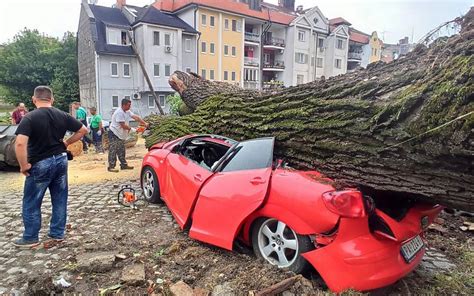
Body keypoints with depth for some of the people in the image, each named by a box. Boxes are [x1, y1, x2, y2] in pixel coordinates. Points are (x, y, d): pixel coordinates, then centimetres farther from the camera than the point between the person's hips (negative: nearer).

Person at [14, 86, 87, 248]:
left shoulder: (29, 118, -14)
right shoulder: (62, 115, 0)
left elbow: (20, 144, -25)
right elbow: (83, 130, 7)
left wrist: (24, 165, -14)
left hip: (40, 164, -5)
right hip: (61, 160, 5)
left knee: (31, 203, 11)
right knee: (60, 200, 14)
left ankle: (30, 238, 21)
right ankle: (57, 234, 24)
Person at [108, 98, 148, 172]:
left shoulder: (127, 112, 5)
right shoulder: (119, 112, -23)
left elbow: (136, 117, -1)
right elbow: (123, 125, -25)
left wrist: (145, 123, -12)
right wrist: (133, 129, -17)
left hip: (121, 134, 9)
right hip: (114, 133, -9)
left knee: (121, 151, 13)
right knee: (113, 151, -6)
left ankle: (124, 165, 20)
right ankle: (111, 167, -2)